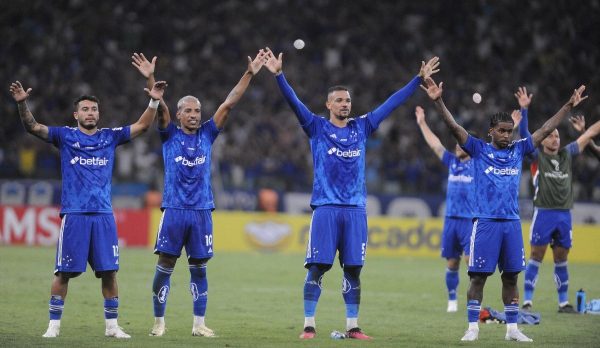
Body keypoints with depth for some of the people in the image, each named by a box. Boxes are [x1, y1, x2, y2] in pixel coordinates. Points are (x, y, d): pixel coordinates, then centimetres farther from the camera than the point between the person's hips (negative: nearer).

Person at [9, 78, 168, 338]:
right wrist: (22, 103, -19)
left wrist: (154, 102, -3)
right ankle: (54, 325, 6)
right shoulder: (65, 136, 5)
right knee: (64, 272, -2)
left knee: (109, 272, 2)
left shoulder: (110, 137, 12)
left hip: (104, 215, 2)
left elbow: (142, 126, 11)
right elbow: (32, 126, -3)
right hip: (73, 215, -2)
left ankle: (111, 325, 11)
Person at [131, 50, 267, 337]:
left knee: (199, 268, 6)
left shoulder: (207, 134, 10)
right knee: (165, 266, -1)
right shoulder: (169, 135, 4)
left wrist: (249, 74, -1)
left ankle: (199, 324, 10)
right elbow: (159, 107, -11)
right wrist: (150, 79, -26)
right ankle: (159, 322, 7)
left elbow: (229, 103, 5)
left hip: (201, 211, 2)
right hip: (174, 209, -2)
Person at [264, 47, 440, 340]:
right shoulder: (317, 127, 3)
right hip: (326, 207, -3)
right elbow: (294, 102, -9)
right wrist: (278, 75, -22)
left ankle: (352, 326, 9)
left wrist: (419, 79, 15)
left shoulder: (361, 127, 12)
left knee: (353, 270, 4)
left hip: (355, 209, 3)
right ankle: (309, 325, 0)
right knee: (316, 268, -5)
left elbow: (392, 103, 15)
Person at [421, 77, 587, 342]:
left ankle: (512, 328, 13)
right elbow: (454, 127, -8)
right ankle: (473, 328, 3)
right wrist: (438, 102, -21)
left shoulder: (518, 150, 11)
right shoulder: (479, 149, 1)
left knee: (511, 276, 7)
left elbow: (546, 129, 14)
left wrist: (569, 106, 12)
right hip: (485, 222, -4)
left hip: (512, 222, 4)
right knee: (478, 276, -3)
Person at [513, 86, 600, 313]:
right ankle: (527, 301, -3)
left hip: (564, 215, 5)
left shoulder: (567, 155, 13)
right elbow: (524, 134, -11)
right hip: (544, 213, -5)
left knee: (561, 260, 10)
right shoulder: (537, 156, 1)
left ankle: (564, 302, 15)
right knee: (536, 258, -4)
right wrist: (524, 109, -21)